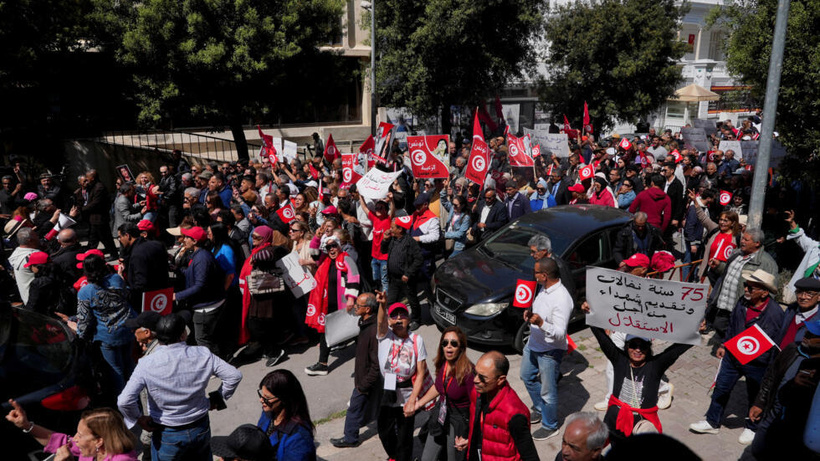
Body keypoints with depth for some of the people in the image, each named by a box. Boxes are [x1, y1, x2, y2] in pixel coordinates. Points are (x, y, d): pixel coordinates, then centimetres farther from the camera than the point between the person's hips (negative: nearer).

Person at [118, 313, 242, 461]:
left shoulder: (147, 364, -20)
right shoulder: (202, 355, -15)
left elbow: (124, 401, -27)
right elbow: (234, 375, -11)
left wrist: (139, 419, -8)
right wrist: (216, 398, 3)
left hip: (168, 436, -2)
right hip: (201, 429, 2)